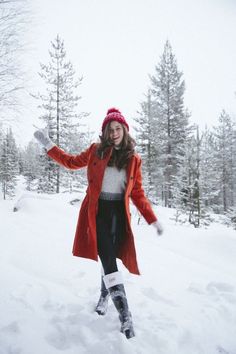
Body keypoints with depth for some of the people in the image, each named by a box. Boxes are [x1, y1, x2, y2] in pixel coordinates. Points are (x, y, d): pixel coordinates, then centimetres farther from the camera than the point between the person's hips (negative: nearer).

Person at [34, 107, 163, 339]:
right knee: (108, 261, -10)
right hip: (98, 212, -1)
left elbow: (138, 194, 7)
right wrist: (48, 145, 15)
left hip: (119, 214, 2)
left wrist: (153, 220, 3)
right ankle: (125, 317, -8)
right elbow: (72, 162, 18)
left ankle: (104, 295, 39)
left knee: (111, 259, 10)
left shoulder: (133, 159, 3)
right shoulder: (96, 151, 2)